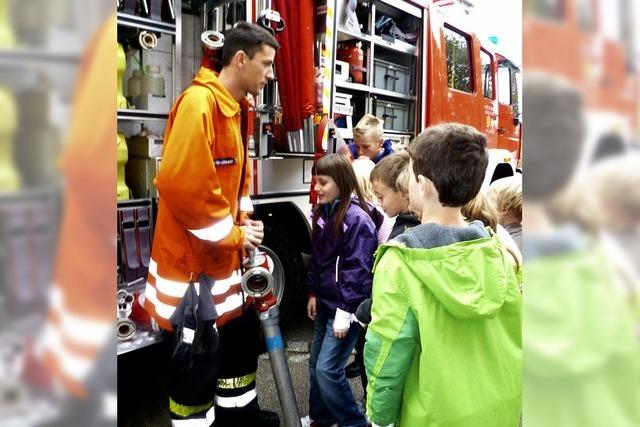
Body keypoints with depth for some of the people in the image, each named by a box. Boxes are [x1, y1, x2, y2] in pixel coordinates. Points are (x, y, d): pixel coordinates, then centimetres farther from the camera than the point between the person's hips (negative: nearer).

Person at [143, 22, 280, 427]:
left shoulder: (232, 108, 12)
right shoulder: (198, 102, -19)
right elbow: (180, 183, -28)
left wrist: (243, 223, 4)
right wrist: (233, 235, -17)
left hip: (222, 257, 10)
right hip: (192, 260, -10)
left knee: (243, 334, 20)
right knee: (198, 357, 3)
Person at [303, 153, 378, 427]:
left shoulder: (357, 219, -19)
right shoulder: (322, 213, 7)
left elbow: (357, 271, -20)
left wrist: (345, 312, -19)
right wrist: (313, 294, 15)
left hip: (344, 308, -8)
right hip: (325, 303, 8)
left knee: (328, 369, -6)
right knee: (316, 364, 16)